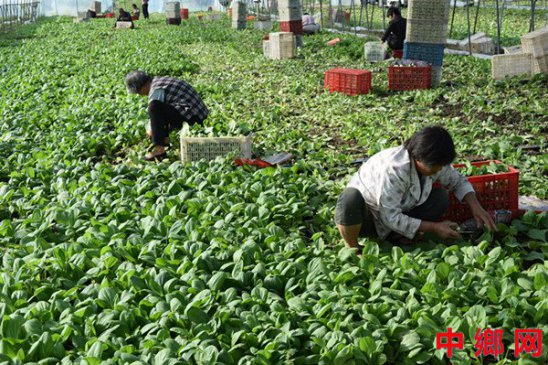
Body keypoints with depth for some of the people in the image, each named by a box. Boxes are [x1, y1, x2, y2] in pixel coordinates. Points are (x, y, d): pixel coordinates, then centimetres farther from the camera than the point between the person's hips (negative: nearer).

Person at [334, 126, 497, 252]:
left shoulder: (433, 162, -13)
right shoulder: (393, 169, -35)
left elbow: (458, 180, 5)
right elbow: (391, 218, -33)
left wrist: (476, 206, -13)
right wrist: (434, 227, -29)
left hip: (398, 213, 7)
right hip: (365, 216, -6)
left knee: (441, 197, -13)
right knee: (350, 198, -42)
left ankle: (397, 237, -2)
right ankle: (352, 249, -16)